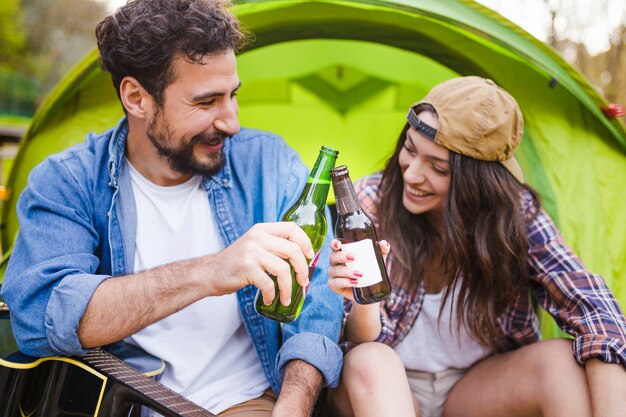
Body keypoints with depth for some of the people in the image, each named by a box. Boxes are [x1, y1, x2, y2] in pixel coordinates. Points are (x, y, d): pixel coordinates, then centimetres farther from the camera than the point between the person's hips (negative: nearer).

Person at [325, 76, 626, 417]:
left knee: (563, 359, -27)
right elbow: (366, 341, -15)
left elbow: (590, 307, -21)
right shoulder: (371, 201, -17)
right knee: (370, 361, -35)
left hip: (475, 389, 1)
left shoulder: (514, 213, -14)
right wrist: (363, 302, -40)